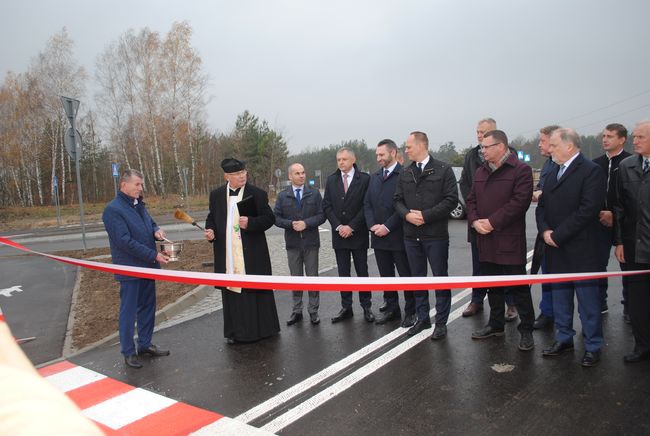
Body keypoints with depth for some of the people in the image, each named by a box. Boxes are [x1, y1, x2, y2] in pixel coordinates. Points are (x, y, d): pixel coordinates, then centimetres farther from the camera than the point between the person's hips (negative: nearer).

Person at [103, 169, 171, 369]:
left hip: (147, 267, 8)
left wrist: (156, 230, -3)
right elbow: (125, 241, -21)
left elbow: (150, 223, 22)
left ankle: (145, 344, 29)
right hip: (130, 269, -8)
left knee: (148, 307, 15)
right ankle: (128, 351, 16)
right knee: (129, 312, 3)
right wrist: (154, 255, -20)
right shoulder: (113, 209, -15)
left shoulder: (138, 205, 10)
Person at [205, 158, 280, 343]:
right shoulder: (216, 195, 7)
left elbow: (269, 218, -3)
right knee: (231, 290, 9)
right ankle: (235, 331, 21)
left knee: (255, 291, 4)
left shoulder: (257, 194, -3)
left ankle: (262, 328, 19)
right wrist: (210, 230, -3)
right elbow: (212, 217, 18)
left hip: (251, 253, -3)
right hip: (227, 253, 3)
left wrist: (250, 223, -19)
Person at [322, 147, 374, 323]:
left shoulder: (364, 179, -4)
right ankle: (346, 308, 16)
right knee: (343, 273, 8)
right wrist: (338, 226, -8)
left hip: (358, 234, -3)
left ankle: (366, 307, 16)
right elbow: (326, 206, 4)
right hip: (339, 234, 3)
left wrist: (351, 227, -13)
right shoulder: (331, 180, 6)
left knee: (362, 272, 6)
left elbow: (366, 206, -7)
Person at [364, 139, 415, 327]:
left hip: (398, 235, -6)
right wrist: (373, 225, -4)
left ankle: (410, 311, 17)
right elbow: (367, 203, 12)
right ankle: (391, 309, 26)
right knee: (386, 275, 14)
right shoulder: (374, 177, 14)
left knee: (406, 275, 4)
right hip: (378, 236, 6)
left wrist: (387, 226, -15)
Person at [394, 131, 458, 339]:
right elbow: (398, 199, 11)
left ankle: (441, 322, 16)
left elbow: (451, 199, -10)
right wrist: (407, 214, -9)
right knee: (417, 277, 13)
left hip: (436, 234, -5)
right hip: (411, 235, 5)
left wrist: (426, 215, -16)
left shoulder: (443, 170, -4)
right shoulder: (405, 173, 10)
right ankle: (422, 318, 26)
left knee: (440, 278, 4)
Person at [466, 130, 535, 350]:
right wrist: (475, 221, -5)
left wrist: (492, 222, -19)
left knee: (518, 287, 1)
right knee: (493, 285, 17)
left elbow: (520, 201, -18)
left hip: (510, 240, -7)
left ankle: (526, 330, 15)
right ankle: (496, 324, 31)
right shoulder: (480, 172, 14)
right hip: (486, 240, 7)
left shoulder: (521, 170, -8)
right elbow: (471, 199, 13)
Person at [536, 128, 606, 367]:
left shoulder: (591, 171, -10)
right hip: (556, 249, 7)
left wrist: (558, 235, -17)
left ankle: (593, 346, 16)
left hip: (581, 249, -7)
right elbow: (542, 206, 13)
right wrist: (545, 231, -5)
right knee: (560, 297, 15)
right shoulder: (553, 173, 14)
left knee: (588, 299, 3)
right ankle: (564, 339, 28)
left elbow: (588, 209, -19)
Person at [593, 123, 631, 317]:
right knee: (598, 264, 7)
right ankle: (600, 303, 20)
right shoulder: (596, 164, 8)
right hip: (601, 222, 4)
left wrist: (615, 215, -14)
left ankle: (629, 307, 19)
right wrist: (599, 214, -3)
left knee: (627, 265, 6)